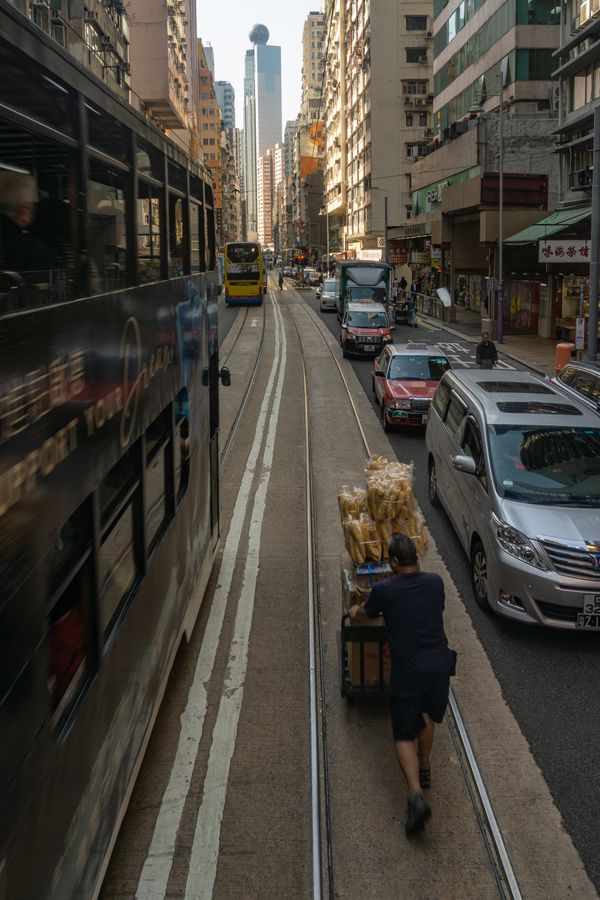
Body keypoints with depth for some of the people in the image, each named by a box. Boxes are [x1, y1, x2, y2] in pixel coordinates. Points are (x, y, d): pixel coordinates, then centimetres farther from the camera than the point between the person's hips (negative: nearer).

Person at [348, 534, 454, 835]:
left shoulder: (384, 590, -10)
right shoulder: (435, 582, 0)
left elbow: (368, 610, 12)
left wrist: (355, 610, 37)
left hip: (407, 671, -4)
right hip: (439, 664, 4)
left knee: (404, 735, 4)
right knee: (428, 716, 30)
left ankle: (416, 794, -14)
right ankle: (425, 768, 44)